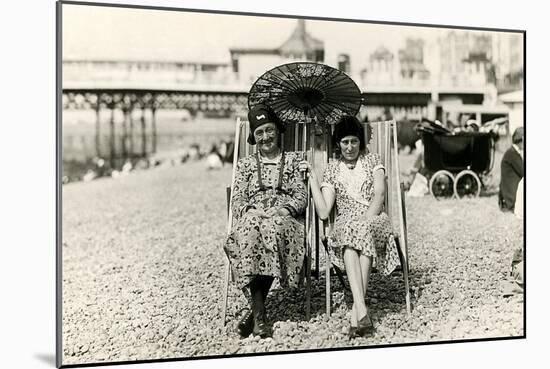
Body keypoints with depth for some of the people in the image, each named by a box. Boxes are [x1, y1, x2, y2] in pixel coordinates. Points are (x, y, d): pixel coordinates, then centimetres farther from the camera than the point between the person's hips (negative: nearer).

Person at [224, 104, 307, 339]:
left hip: (284, 216, 0)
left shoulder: (293, 160, 21)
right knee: (251, 230, -37)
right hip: (252, 215, 1)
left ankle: (255, 309, -31)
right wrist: (250, 210, -10)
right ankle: (259, 312, -36)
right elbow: (237, 198, 12)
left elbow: (301, 195, 10)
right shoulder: (245, 164, 23)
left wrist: (284, 209, -10)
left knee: (274, 227, -38)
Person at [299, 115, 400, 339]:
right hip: (345, 224, 0)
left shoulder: (372, 161, 15)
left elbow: (379, 194, -2)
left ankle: (356, 309, -39)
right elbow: (323, 212, 3)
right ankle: (362, 309, -47)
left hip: (374, 221, 0)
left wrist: (366, 219, -19)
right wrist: (312, 177, -1)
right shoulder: (332, 169, 15)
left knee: (362, 230, -36)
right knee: (350, 232, -36)